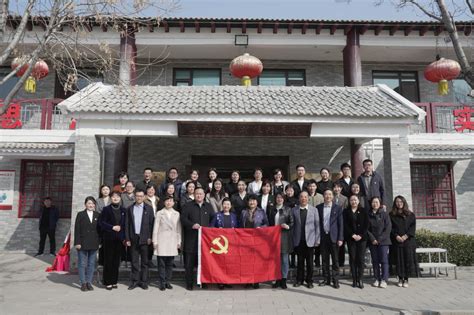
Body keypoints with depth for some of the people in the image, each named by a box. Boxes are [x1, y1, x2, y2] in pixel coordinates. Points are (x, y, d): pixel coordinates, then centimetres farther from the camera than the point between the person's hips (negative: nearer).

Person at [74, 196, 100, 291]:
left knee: (91, 264, 7)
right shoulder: (80, 214, 0)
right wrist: (77, 243, -9)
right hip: (83, 244, -2)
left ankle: (89, 282, 16)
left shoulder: (97, 215, 6)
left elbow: (99, 229, 8)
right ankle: (83, 283, 12)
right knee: (82, 264, 3)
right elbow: (77, 229, -3)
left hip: (94, 244, 2)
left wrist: (99, 242, 3)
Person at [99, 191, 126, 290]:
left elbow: (125, 224, 11)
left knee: (116, 260, 6)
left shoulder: (123, 210, 10)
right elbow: (101, 222, -5)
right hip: (109, 238, -3)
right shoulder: (106, 209, 0)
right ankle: (108, 282, 9)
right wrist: (112, 227, -13)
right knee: (108, 260, 0)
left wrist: (125, 237, 3)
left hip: (119, 238, 3)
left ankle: (114, 281, 15)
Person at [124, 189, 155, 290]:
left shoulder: (148, 208, 4)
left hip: (144, 238, -1)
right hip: (133, 238, 1)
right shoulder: (130, 209, 8)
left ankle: (144, 281, 12)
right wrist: (127, 239, 0)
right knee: (134, 261, 6)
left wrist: (150, 237, -6)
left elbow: (151, 224, 1)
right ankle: (135, 281, 15)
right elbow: (127, 224, 6)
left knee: (144, 261, 4)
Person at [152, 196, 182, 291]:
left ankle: (167, 281, 14)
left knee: (170, 263, 4)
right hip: (162, 241, -2)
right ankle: (162, 283, 7)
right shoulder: (159, 213, 5)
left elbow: (178, 229, 10)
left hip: (172, 242, 2)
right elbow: (155, 228, 3)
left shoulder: (177, 214, 9)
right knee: (161, 263, -2)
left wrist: (179, 241, 7)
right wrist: (155, 241, -1)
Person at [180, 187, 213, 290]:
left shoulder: (208, 206, 14)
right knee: (189, 263, 1)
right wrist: (192, 225, -17)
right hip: (191, 239, -2)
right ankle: (189, 283, 11)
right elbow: (183, 218, -3)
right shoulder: (188, 206, 5)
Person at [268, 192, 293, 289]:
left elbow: (292, 222, 1)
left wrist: (288, 226, -18)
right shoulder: (272, 210, 11)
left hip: (285, 237, -2)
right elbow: (270, 223, 13)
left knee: (284, 259, 1)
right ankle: (277, 279, 14)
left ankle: (283, 280, 10)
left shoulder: (288, 210, 3)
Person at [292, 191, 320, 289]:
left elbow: (317, 225, 2)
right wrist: (293, 239, -2)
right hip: (298, 240, 1)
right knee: (300, 261, 8)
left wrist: (317, 239, -2)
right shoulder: (294, 210, 3)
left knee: (310, 261, 6)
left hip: (310, 240, 0)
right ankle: (299, 280, 19)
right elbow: (292, 225, 3)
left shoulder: (314, 210, 3)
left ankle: (309, 280, 18)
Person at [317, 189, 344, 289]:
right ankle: (326, 279, 19)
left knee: (335, 259, 3)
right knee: (324, 259, 9)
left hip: (333, 236, -2)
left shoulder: (337, 208, 0)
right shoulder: (319, 208, 5)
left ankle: (335, 280, 11)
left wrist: (340, 238, -6)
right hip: (323, 236, 2)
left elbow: (340, 224, -1)